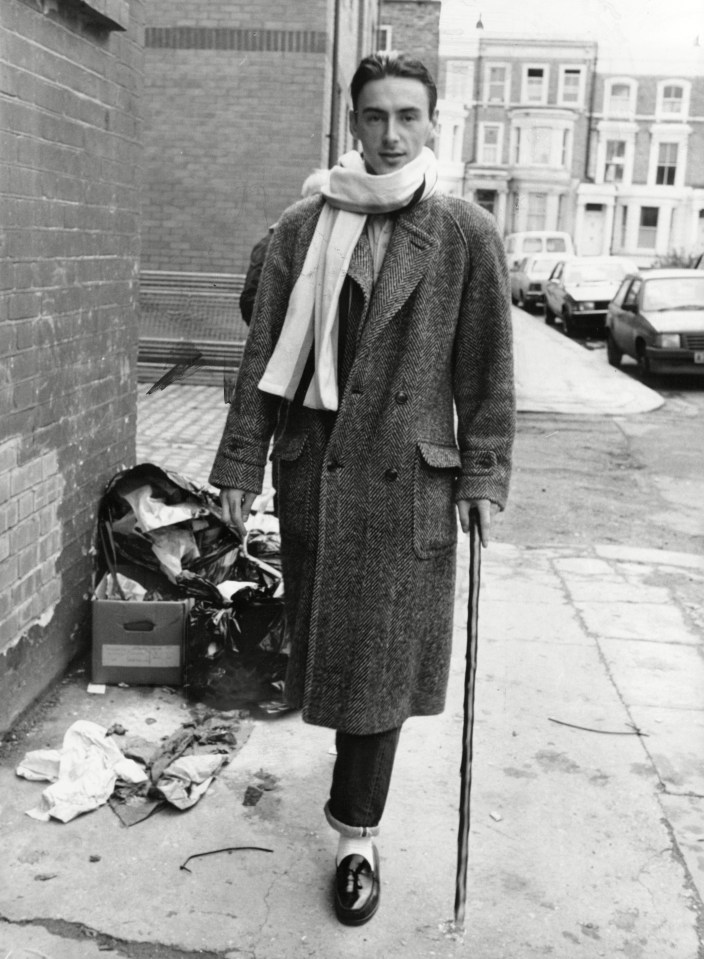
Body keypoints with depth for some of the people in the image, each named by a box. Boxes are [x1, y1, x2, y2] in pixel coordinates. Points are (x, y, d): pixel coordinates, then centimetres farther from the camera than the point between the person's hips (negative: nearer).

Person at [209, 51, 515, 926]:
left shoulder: (468, 236, -3)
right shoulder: (302, 228, 3)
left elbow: (486, 370, 0)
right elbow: (264, 355, 4)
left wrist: (484, 476, -4)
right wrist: (240, 466, 2)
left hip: (406, 478, -2)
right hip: (313, 468, 3)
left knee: (380, 658, 2)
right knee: (326, 647, 14)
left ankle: (357, 833, 18)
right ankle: (355, 804, 40)